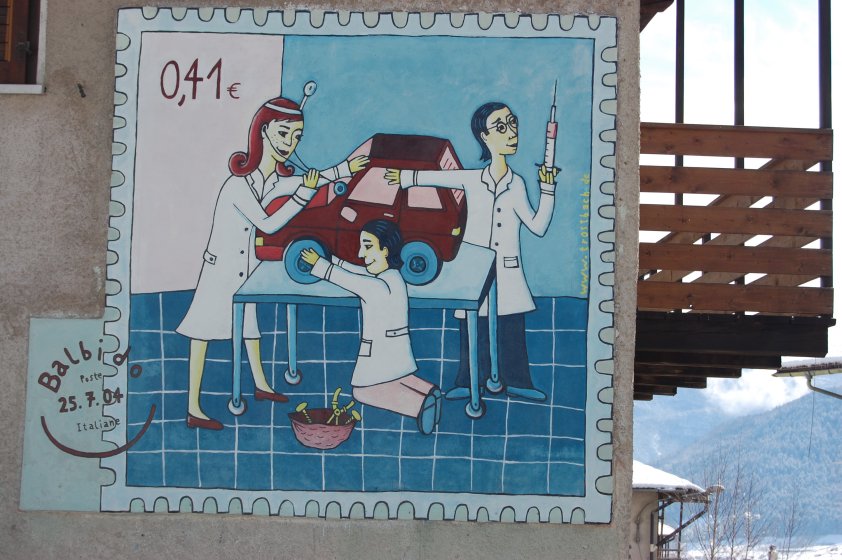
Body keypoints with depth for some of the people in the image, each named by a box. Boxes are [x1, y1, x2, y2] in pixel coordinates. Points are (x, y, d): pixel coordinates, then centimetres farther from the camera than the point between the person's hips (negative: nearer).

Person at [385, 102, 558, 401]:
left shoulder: (516, 184, 1)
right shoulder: (471, 179, -1)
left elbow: (538, 226, -1)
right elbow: (436, 177, 14)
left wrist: (548, 190, -7)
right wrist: (405, 177, 17)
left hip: (508, 273, 1)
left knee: (512, 329, 1)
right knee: (473, 329, 4)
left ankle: (515, 381, 11)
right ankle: (468, 383, 13)